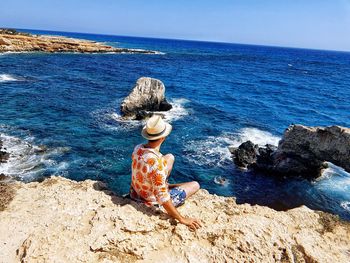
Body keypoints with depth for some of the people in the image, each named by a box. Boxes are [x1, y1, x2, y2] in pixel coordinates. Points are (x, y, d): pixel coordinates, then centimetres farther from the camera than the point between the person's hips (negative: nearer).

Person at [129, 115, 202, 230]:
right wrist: (182, 219, -26)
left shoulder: (137, 148, -15)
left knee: (170, 157, 15)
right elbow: (162, 198, -36)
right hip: (153, 202, -7)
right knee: (195, 185, 9)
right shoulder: (157, 163, -40)